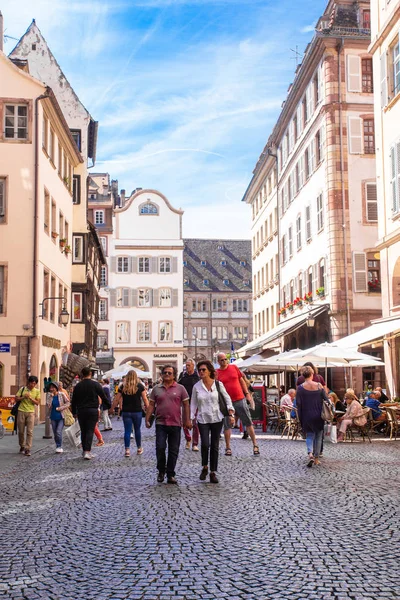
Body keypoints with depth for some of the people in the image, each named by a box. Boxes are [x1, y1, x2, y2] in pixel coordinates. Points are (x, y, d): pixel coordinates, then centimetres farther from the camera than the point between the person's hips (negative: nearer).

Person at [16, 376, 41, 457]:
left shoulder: (37, 391, 4)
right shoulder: (22, 389, 4)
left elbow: (37, 403, 0)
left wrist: (30, 398, -14)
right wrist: (23, 397, -13)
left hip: (31, 412, -1)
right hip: (21, 411, 1)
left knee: (30, 432, -8)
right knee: (20, 431, 7)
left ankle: (27, 449, -7)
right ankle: (22, 446, 27)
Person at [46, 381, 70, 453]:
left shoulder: (62, 394, -6)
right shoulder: (49, 395, 1)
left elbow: (68, 403, -2)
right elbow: (48, 405, -11)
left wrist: (60, 408, -11)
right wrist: (51, 396, -15)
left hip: (61, 417, -4)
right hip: (53, 417, 4)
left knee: (58, 432, -14)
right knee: (55, 433, 9)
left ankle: (59, 446, 0)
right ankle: (58, 447, 21)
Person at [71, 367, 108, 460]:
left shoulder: (78, 386, 4)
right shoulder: (95, 384, -4)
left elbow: (74, 400, 9)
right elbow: (103, 397, 0)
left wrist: (74, 412, 18)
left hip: (81, 411, 3)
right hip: (93, 410, -3)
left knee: (83, 431, 13)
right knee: (90, 431, -4)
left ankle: (84, 450, 20)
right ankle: (87, 451, -14)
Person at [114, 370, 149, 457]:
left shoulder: (123, 387, 1)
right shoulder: (140, 386, -3)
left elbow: (117, 400, 2)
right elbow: (145, 399, -5)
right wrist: (148, 409, 3)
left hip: (126, 412, 1)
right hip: (137, 412, -1)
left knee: (127, 431, 3)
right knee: (137, 430, 13)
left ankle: (127, 450, 0)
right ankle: (139, 448, 23)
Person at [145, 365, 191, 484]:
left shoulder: (180, 388, 4)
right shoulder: (156, 389, 8)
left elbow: (186, 405, 4)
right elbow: (151, 405, 10)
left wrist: (187, 420, -2)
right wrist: (147, 419, 4)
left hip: (175, 424, 0)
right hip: (160, 423, 0)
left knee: (174, 451, 4)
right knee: (160, 448, -7)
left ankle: (170, 475, 14)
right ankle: (161, 471, 14)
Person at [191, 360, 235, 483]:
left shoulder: (218, 384, -1)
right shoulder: (196, 386, 1)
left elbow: (227, 399, 4)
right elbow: (193, 404, 7)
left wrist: (231, 414, -4)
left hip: (217, 419, 0)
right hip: (203, 420, 0)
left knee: (215, 446, 4)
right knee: (205, 444, -14)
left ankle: (213, 472, 14)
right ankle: (204, 467, 10)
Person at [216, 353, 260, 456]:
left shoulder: (234, 367, 5)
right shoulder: (216, 373, 1)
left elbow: (241, 381, 12)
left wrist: (247, 393, 8)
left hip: (240, 399, 1)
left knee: (248, 422, 3)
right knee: (227, 425, 4)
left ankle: (255, 445, 10)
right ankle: (228, 448, 14)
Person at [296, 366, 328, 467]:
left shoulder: (300, 388, -8)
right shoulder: (319, 386, -6)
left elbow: (298, 404, -5)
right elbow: (326, 399, -2)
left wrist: (300, 419, 4)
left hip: (307, 416, 0)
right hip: (318, 416, 0)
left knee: (309, 436, 12)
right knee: (318, 436, 15)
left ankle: (310, 454, -12)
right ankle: (316, 458, 18)